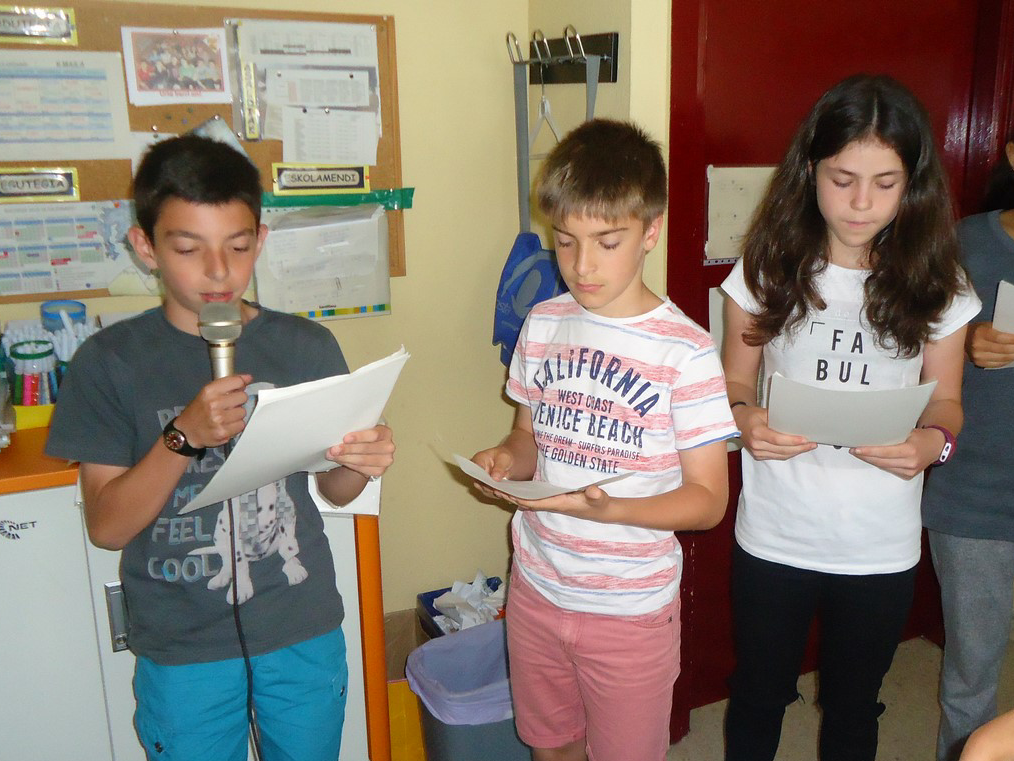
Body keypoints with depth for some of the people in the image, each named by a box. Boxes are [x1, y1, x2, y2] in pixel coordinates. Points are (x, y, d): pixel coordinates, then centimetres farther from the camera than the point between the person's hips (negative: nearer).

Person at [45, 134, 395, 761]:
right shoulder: (110, 362, -9)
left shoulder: (308, 345, -5)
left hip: (304, 633, 2)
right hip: (183, 648, -1)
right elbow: (107, 526, -10)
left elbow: (333, 489, 4)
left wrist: (360, 464, -19)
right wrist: (184, 437, -25)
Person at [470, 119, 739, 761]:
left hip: (631, 608, -4)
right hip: (537, 588, 4)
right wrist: (507, 459, -13)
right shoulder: (544, 326, -1)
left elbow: (708, 498, -13)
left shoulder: (685, 351, -17)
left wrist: (610, 507, -29)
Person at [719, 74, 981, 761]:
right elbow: (734, 382, -1)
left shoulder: (937, 284, -6)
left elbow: (945, 401, 2)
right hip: (774, 538, 0)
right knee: (757, 697, 20)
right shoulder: (768, 267, -8)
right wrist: (745, 418, -23)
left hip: (881, 549, 1)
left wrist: (933, 441, -20)